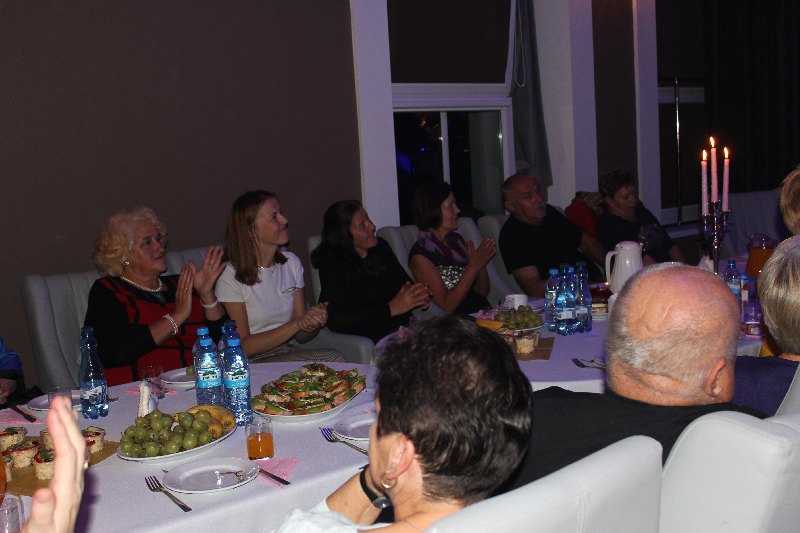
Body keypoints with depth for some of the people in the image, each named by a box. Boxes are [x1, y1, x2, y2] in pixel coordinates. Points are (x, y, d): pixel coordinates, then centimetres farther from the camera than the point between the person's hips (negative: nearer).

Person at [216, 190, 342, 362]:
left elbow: (301, 337, 8)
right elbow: (244, 347, -14)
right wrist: (299, 323, -21)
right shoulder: (230, 275, -14)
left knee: (335, 359, -23)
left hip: (288, 352, 7)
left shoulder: (291, 262, 6)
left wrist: (313, 324, -17)